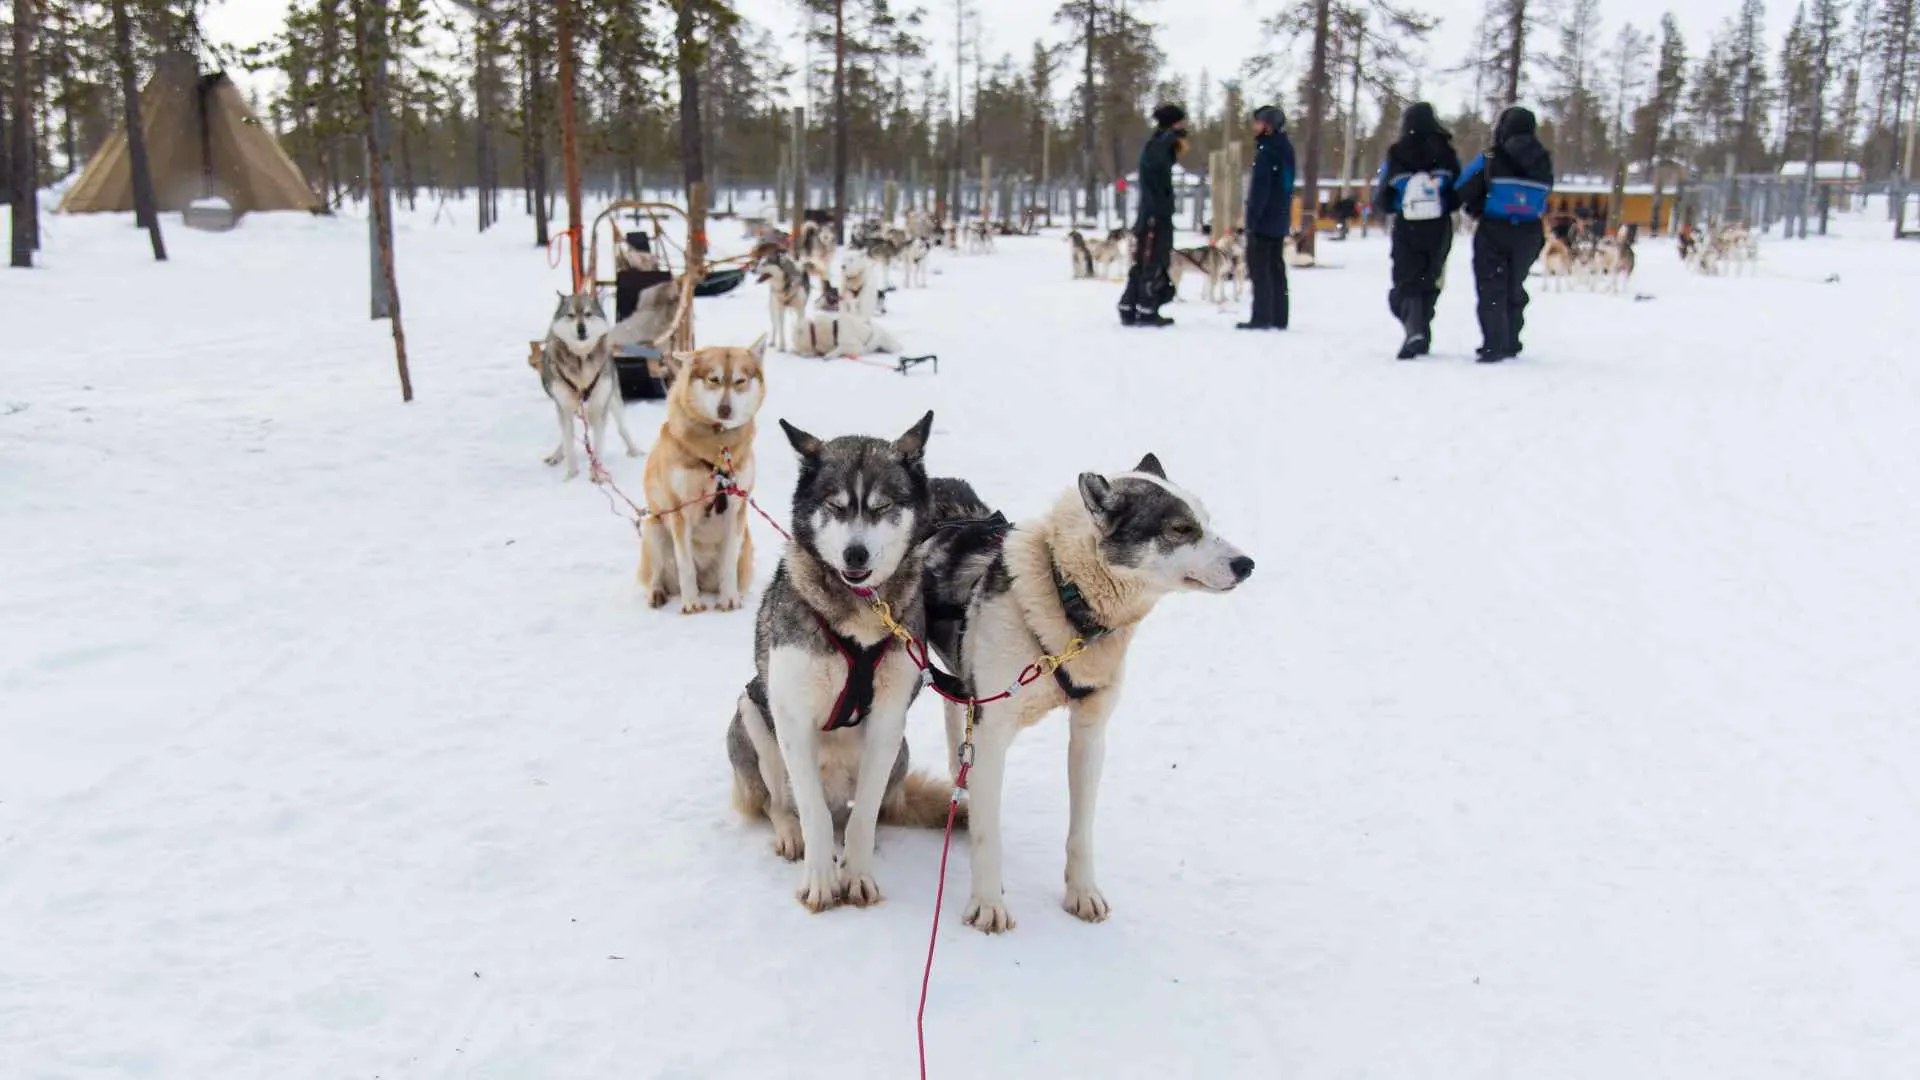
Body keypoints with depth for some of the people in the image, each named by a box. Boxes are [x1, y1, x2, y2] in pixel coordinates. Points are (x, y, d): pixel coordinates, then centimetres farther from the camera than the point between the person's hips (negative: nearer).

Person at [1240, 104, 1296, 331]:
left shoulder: (1267, 150, -15)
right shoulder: (1285, 146, 15)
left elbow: (1260, 189, -20)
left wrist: (1251, 218, -19)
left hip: (1264, 218, -9)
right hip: (1281, 218, 9)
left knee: (1259, 267, -7)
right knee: (1276, 267, 10)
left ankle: (1262, 317, -11)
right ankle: (1278, 318, 10)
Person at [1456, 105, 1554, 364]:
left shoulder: (1491, 159, -13)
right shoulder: (1543, 163, 2)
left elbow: (1464, 191, -9)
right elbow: (1543, 196, 9)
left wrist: (1477, 211, 8)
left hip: (1494, 231, -5)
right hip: (1529, 234, 5)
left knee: (1492, 289, -1)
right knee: (1515, 288, 17)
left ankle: (1494, 345, -10)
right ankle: (1511, 344, 22)